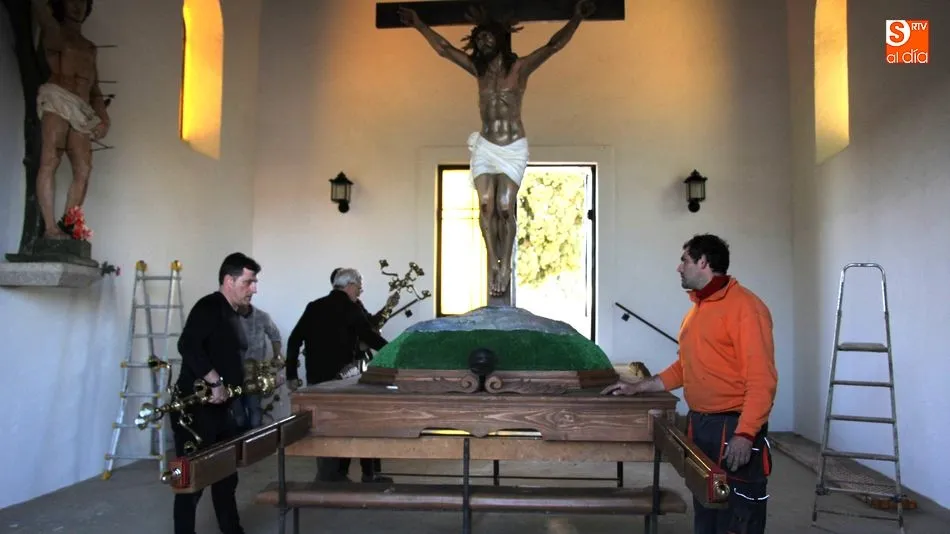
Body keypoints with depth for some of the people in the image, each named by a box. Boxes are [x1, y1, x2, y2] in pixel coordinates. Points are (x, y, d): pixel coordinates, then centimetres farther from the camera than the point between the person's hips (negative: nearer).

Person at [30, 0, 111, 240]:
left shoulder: (90, 47, 29)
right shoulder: (52, 29, 18)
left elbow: (95, 89, 24)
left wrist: (104, 118, 12)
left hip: (82, 110, 5)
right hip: (57, 99, -5)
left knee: (83, 169, -9)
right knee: (50, 161, -17)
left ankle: (66, 226, -7)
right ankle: (50, 227, -25)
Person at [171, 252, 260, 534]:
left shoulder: (232, 315, 15)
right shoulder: (209, 307, -14)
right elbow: (187, 346, -28)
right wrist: (217, 382, -26)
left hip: (221, 408, 9)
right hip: (195, 408, -9)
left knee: (226, 477, 16)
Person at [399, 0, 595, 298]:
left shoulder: (520, 67, 0)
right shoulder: (478, 69, 11)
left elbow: (554, 45, -9)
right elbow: (444, 49, 16)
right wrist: (419, 25, 17)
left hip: (513, 148, -3)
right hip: (484, 146, 3)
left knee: (506, 207, -8)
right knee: (486, 205, -9)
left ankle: (505, 266, 1)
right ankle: (493, 265, -2)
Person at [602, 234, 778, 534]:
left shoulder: (744, 306, -13)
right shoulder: (697, 308, 13)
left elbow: (761, 378, -18)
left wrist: (745, 434, -24)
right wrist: (639, 388, 18)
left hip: (734, 427, -8)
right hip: (698, 424, 8)